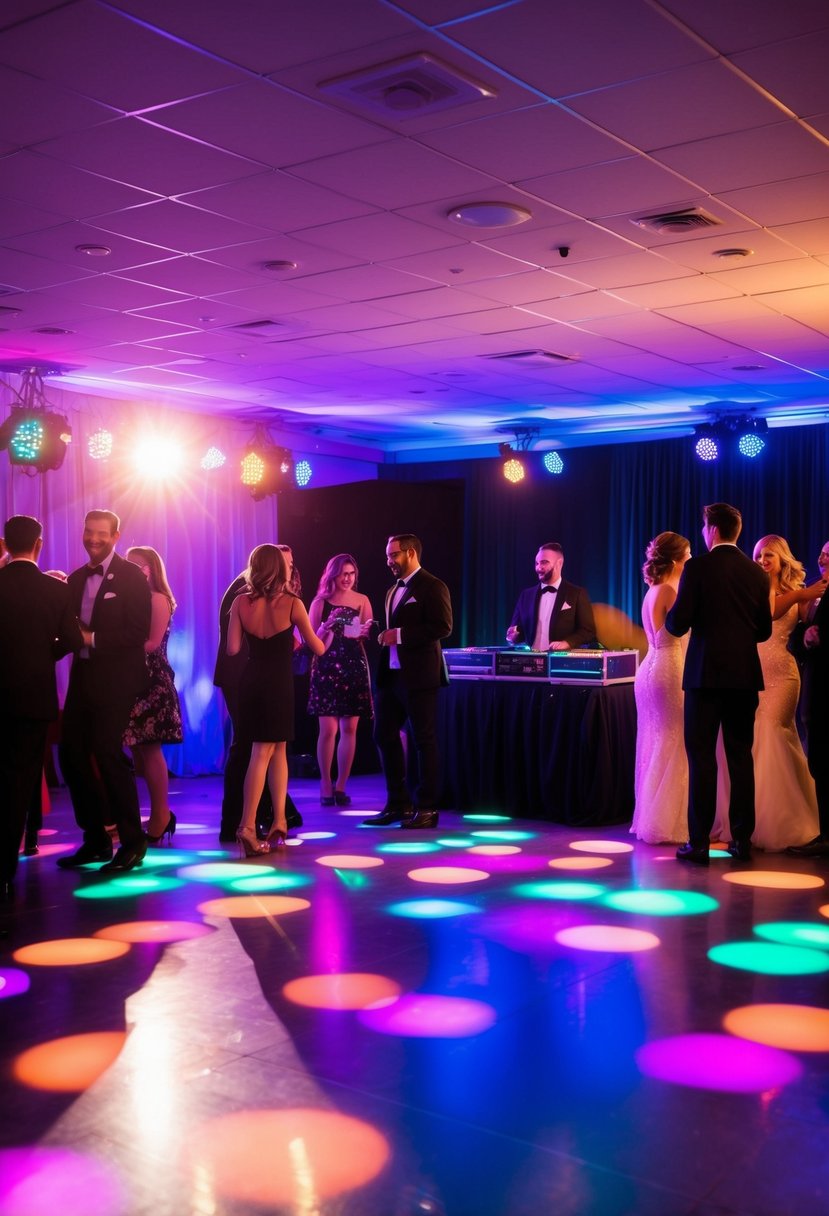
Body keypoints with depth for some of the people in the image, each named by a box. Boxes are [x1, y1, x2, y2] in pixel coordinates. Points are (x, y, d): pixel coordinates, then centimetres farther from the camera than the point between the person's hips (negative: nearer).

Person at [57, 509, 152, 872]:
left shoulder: (131, 576, -6)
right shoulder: (76, 579, 14)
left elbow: (138, 633, -13)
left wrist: (92, 638, -18)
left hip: (116, 679, -7)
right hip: (82, 677, 7)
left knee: (107, 752, -11)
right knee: (72, 753, 5)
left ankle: (132, 841, 1)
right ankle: (95, 839, 17)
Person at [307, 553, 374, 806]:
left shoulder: (362, 601, 7)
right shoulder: (321, 602, 1)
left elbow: (368, 638, 9)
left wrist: (364, 633, -13)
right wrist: (328, 625, -16)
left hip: (354, 668, 2)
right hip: (327, 668, -2)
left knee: (349, 729, 3)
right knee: (328, 729, -5)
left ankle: (341, 786, 14)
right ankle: (326, 785, 9)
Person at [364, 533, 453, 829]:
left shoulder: (432, 587, -8)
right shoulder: (393, 590, 19)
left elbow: (442, 627, -18)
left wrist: (400, 635, -19)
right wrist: (383, 634, 4)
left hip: (418, 675, -9)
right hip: (390, 673, 9)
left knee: (424, 739, 0)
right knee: (384, 736, 9)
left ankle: (427, 808, 8)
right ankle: (398, 804, 19)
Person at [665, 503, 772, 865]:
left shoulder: (698, 567, -8)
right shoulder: (757, 574, 7)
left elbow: (677, 624, -11)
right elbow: (764, 631, 11)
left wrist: (671, 614, 11)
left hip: (706, 672, -4)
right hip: (745, 674, 4)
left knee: (702, 755, -1)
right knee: (741, 755, 10)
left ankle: (699, 842, -2)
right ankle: (742, 839, 12)